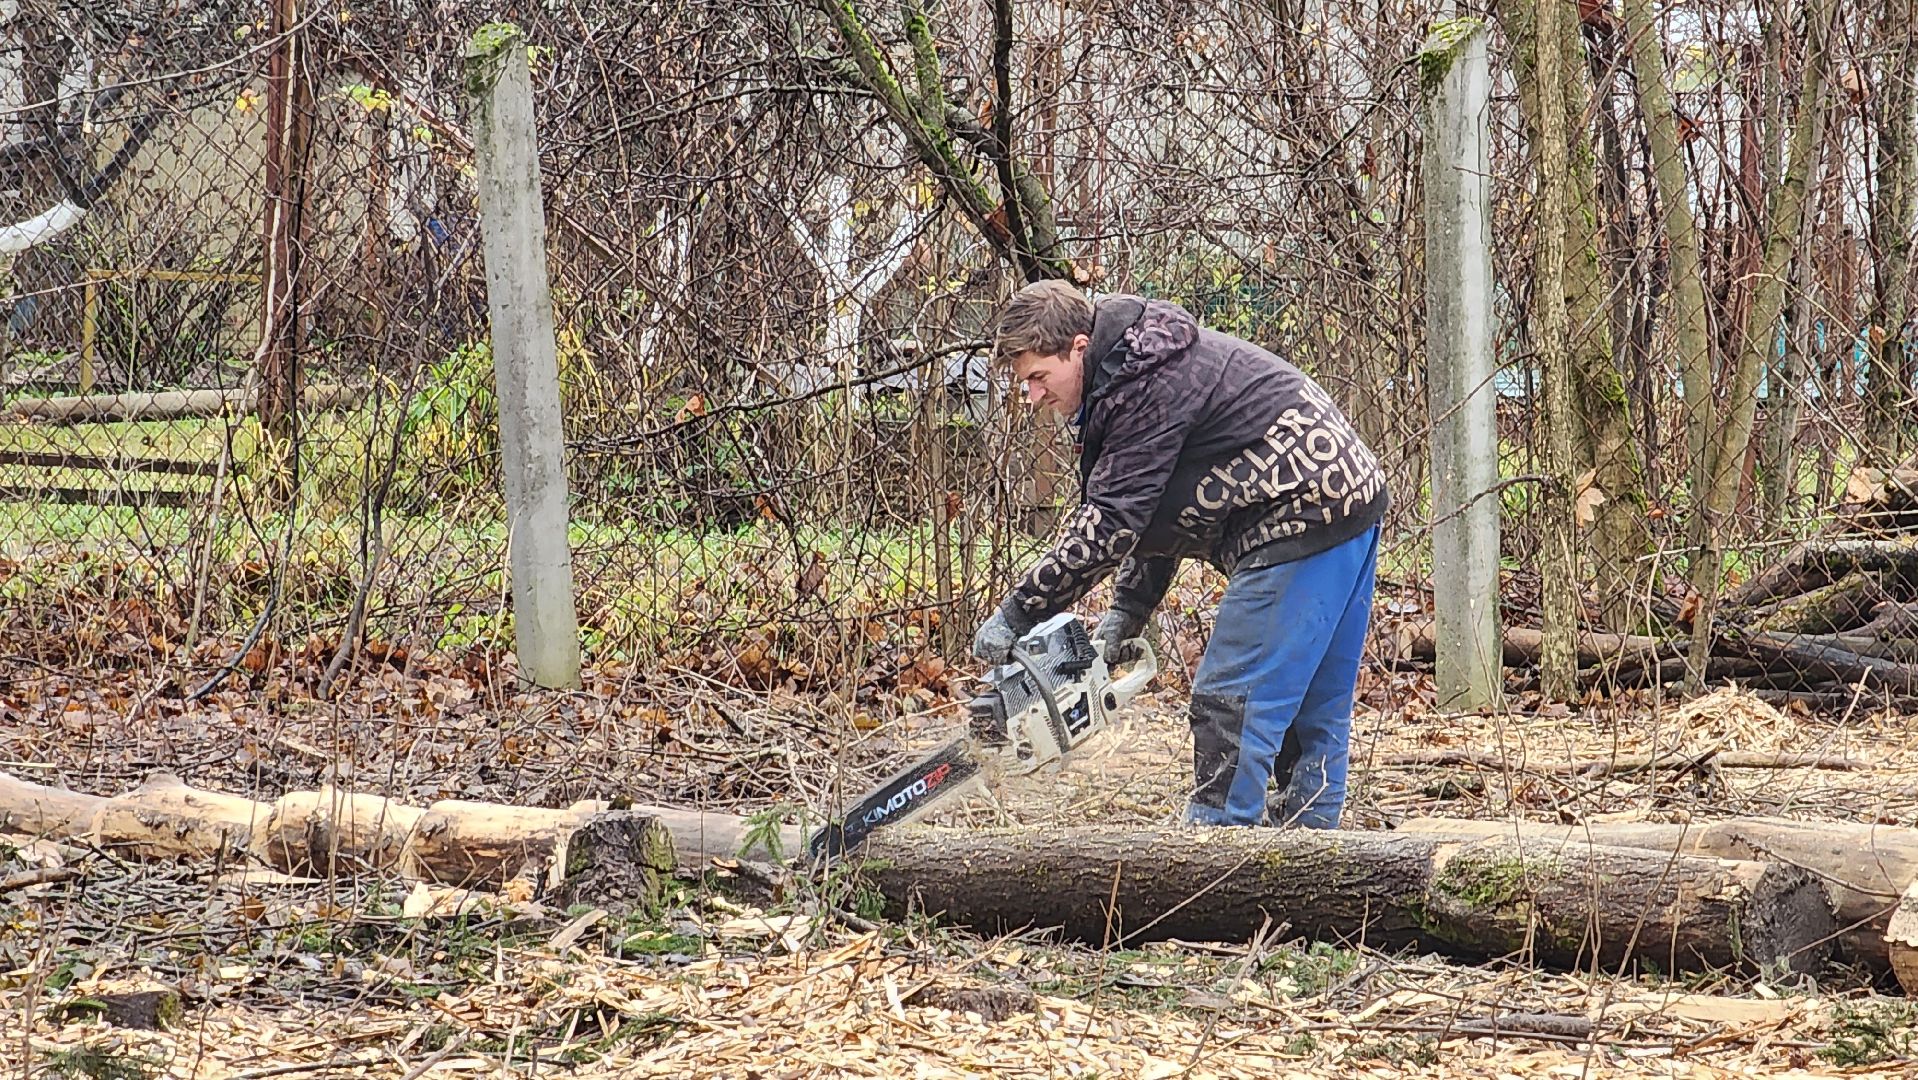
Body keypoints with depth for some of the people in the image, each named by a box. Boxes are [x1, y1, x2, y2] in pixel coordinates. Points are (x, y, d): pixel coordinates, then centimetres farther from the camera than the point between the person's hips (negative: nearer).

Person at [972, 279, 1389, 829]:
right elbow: (1153, 512, 17)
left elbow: (1109, 522, -21)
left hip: (1302, 512, -11)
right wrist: (1125, 615, 8)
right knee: (1315, 705, 14)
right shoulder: (1134, 368, 15)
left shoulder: (1146, 384, -18)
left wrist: (1015, 616, -18)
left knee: (1231, 700, -8)